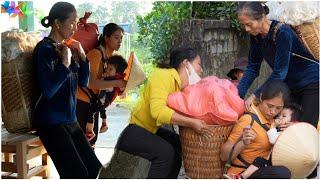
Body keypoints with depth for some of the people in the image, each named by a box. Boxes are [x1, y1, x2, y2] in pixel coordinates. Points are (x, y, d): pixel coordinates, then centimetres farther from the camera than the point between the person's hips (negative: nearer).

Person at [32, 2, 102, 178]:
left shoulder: (67, 48, 8)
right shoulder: (44, 49, -13)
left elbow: (83, 82, 13)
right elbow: (48, 91, -24)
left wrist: (82, 56, 0)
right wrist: (65, 63, -18)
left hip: (70, 120, 7)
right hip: (50, 122, -7)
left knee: (95, 169, 7)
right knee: (77, 174, -9)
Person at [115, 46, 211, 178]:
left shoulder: (184, 86, 3)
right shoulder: (163, 76, -23)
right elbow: (158, 110, -36)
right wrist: (191, 123, -36)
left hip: (151, 130, 9)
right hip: (133, 131, -9)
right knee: (165, 151, -25)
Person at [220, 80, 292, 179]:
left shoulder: (270, 117, 4)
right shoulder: (248, 120, -17)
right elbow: (224, 156, -18)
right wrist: (243, 143, -36)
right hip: (242, 173, -9)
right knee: (283, 173, -27)